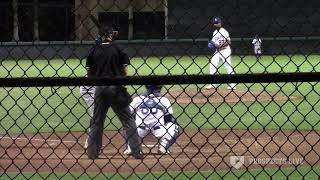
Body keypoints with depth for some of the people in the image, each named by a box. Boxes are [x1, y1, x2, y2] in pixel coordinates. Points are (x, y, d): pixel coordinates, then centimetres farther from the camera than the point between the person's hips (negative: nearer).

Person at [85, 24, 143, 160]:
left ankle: (92, 152, 10)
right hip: (116, 88, -2)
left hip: (100, 88, 2)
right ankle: (137, 151, -1)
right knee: (128, 120, 3)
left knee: (96, 121, 12)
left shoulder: (94, 52, 3)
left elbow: (89, 74, 4)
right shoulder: (118, 50, -4)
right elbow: (125, 72, -3)